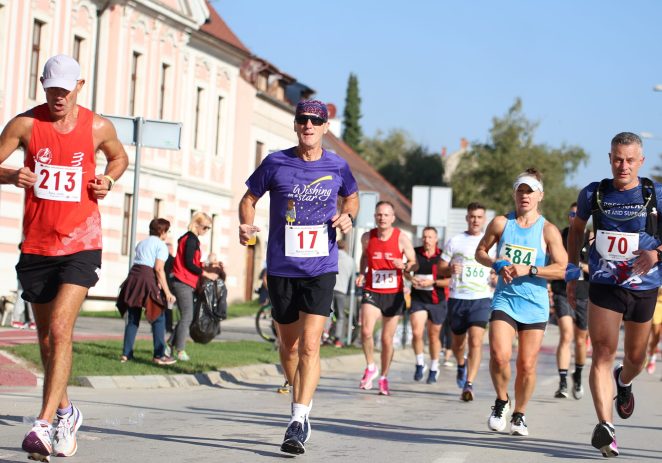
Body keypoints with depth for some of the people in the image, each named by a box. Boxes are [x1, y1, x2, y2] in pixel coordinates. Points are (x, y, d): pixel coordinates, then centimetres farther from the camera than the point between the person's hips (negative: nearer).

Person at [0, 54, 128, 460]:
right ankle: (66, 412, 34)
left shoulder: (98, 128, 1)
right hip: (36, 246, 2)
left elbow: (120, 157, 20)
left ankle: (45, 425, -21)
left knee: (60, 328, -19)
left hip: (81, 246, -2)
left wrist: (109, 180, 0)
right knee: (47, 337, 13)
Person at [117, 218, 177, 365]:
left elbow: (140, 263, 15)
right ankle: (159, 355, -2)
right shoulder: (161, 245, 1)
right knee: (158, 317, 1)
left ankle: (126, 354, 9)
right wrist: (167, 292, -9)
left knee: (133, 318, 11)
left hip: (133, 276, 7)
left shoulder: (141, 243, 23)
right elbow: (159, 269, -9)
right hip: (147, 278, -7)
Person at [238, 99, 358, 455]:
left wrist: (347, 216, -1)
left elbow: (351, 197, 21)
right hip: (281, 268, 1)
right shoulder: (276, 163, -2)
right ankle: (302, 407, 32)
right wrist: (246, 226, -10)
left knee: (310, 344, -14)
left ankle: (298, 421, -14)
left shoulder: (337, 166, 1)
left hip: (320, 268, -1)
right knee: (289, 345, 12)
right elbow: (249, 199, 9)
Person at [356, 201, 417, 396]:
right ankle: (371, 367, 3)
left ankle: (384, 377, 26)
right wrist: (361, 273, 4)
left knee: (387, 339, 6)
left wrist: (403, 266, -23)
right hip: (371, 292, 1)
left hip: (393, 294, -1)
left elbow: (414, 263, -1)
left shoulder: (401, 238, -7)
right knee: (366, 330, -21)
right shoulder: (367, 237, 0)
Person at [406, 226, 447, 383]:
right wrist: (411, 278, -5)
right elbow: (406, 270, 16)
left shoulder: (442, 257, -6)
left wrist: (433, 282, -19)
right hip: (418, 299, 1)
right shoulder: (415, 253, 0)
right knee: (417, 333, -15)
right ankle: (420, 364, 6)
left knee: (434, 336, 11)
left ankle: (434, 368, 28)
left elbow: (450, 280, -7)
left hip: (437, 301, -1)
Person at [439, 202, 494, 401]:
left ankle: (469, 385, -18)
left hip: (481, 298, -2)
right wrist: (450, 269, -14)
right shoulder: (455, 241, 6)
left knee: (476, 341, -17)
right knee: (458, 341, 15)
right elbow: (441, 268, 9)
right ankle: (461, 365, 48)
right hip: (457, 297, 2)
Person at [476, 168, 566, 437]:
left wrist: (529, 270, -17)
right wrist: (497, 265, -4)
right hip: (504, 299, 0)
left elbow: (563, 269, -7)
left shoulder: (548, 230, -1)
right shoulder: (501, 223, 5)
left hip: (535, 305, 0)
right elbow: (480, 252, 16)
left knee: (527, 365, 2)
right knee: (499, 355, -18)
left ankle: (519, 415, 23)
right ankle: (501, 402, 9)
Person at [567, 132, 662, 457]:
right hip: (604, 285, -1)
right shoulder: (593, 194, -1)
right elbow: (577, 228, 16)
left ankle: (623, 382, 52)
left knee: (636, 357, 16)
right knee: (603, 353, -15)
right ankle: (605, 425, -22)